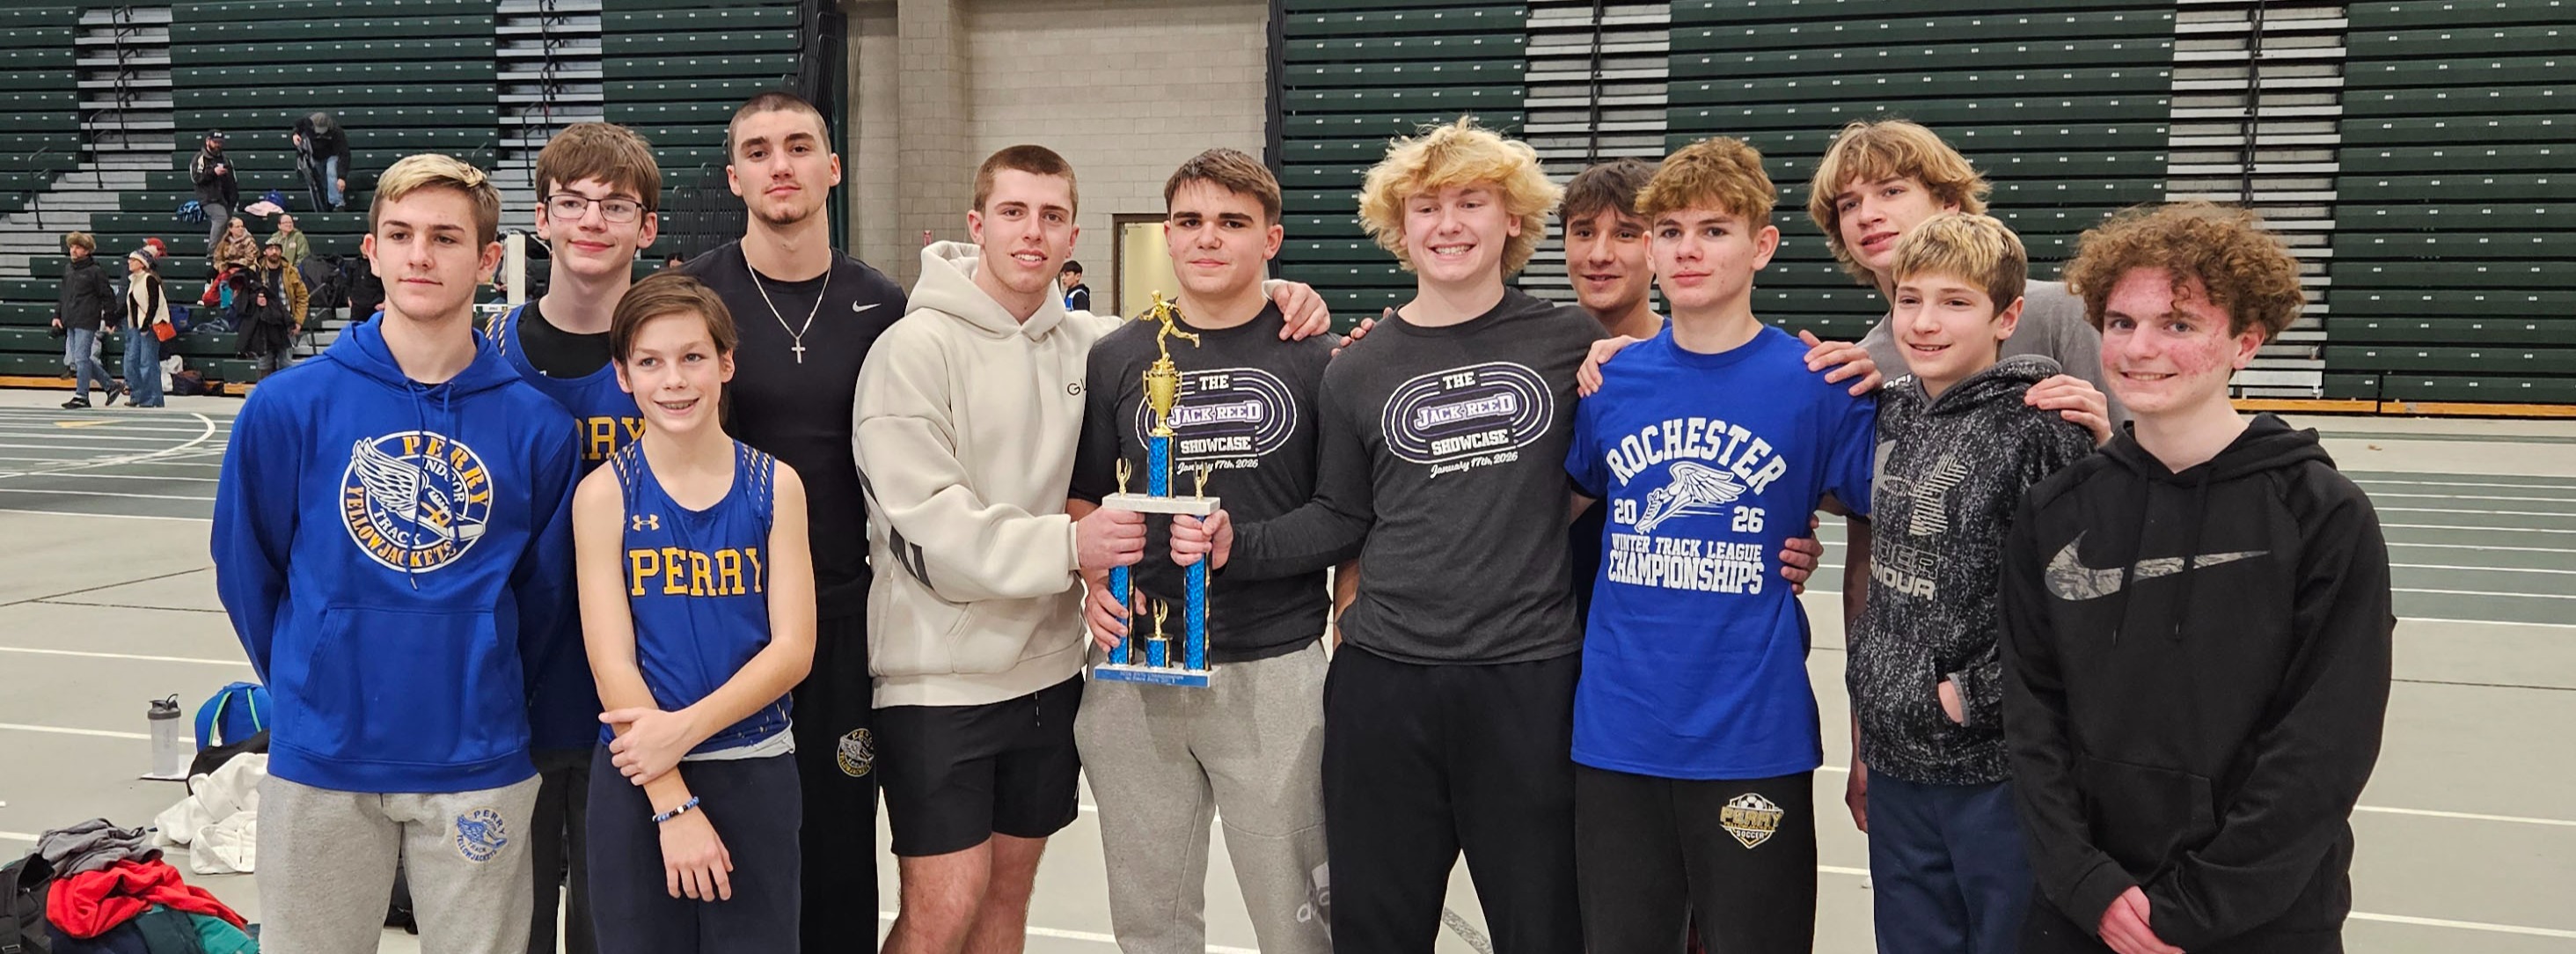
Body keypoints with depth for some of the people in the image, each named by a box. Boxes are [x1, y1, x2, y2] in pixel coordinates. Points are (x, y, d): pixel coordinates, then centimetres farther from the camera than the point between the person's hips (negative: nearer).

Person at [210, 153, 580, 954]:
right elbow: (246, 570, 4)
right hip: (321, 760, 0)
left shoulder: (536, 425, -4)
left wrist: (480, 692, 8)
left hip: (477, 762, 0)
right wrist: (311, 685, 8)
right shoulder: (288, 406, -5)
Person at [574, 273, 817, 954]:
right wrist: (674, 803, -13)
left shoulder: (775, 485, 0)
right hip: (637, 779, -1)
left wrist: (687, 726, -17)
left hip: (757, 770, 1)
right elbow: (611, 660, -8)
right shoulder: (604, 494, -3)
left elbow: (793, 647, -4)